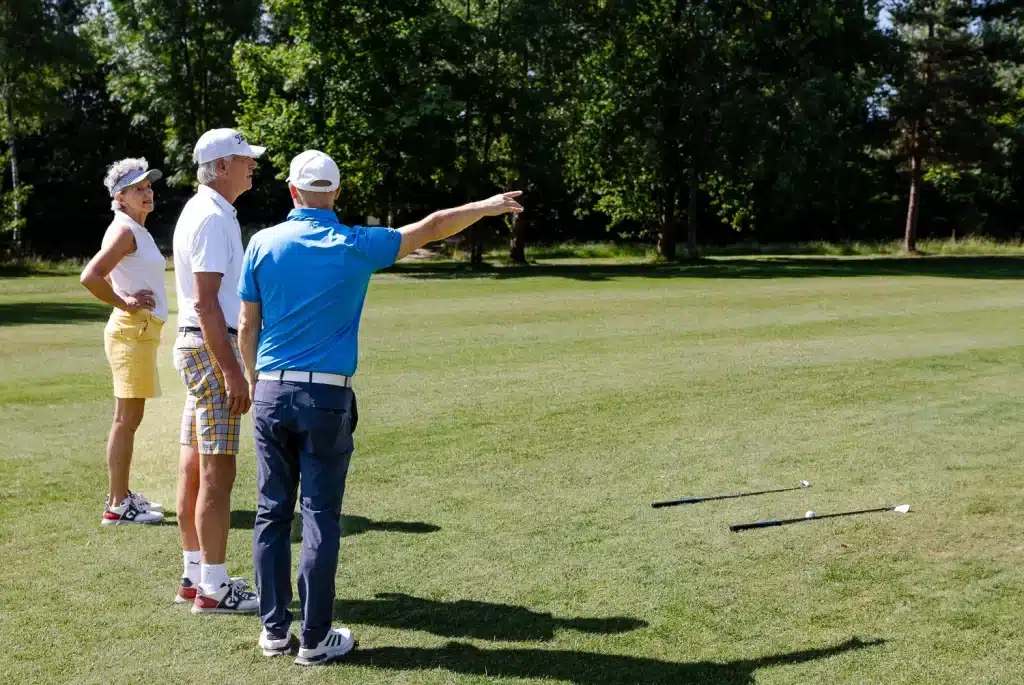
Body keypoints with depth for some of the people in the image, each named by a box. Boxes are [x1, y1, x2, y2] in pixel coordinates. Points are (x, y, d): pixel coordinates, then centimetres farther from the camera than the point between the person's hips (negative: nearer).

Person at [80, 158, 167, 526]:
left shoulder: (137, 230, 16)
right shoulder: (123, 230, -13)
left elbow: (108, 275, 29)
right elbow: (90, 277, -25)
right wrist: (125, 303, -16)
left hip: (142, 332, 10)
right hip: (132, 330, -10)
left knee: (129, 418, 15)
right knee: (126, 419, -7)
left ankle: (122, 495, 24)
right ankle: (117, 506, -3)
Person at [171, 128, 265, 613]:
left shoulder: (200, 212, 17)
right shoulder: (212, 218, -14)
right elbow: (205, 303, -21)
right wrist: (231, 370, -22)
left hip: (196, 345, 10)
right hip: (211, 349, -10)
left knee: (194, 468, 12)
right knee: (217, 472, -7)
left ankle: (195, 576, 20)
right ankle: (213, 588, -1)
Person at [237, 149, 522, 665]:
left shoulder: (263, 243, 1)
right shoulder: (356, 247, -4)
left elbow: (247, 327, 3)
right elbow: (430, 228, 8)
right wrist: (486, 207, 21)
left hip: (272, 394, 3)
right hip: (327, 398, -2)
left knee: (272, 514, 10)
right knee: (320, 518, 2)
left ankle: (275, 630, 16)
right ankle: (315, 639, 7)